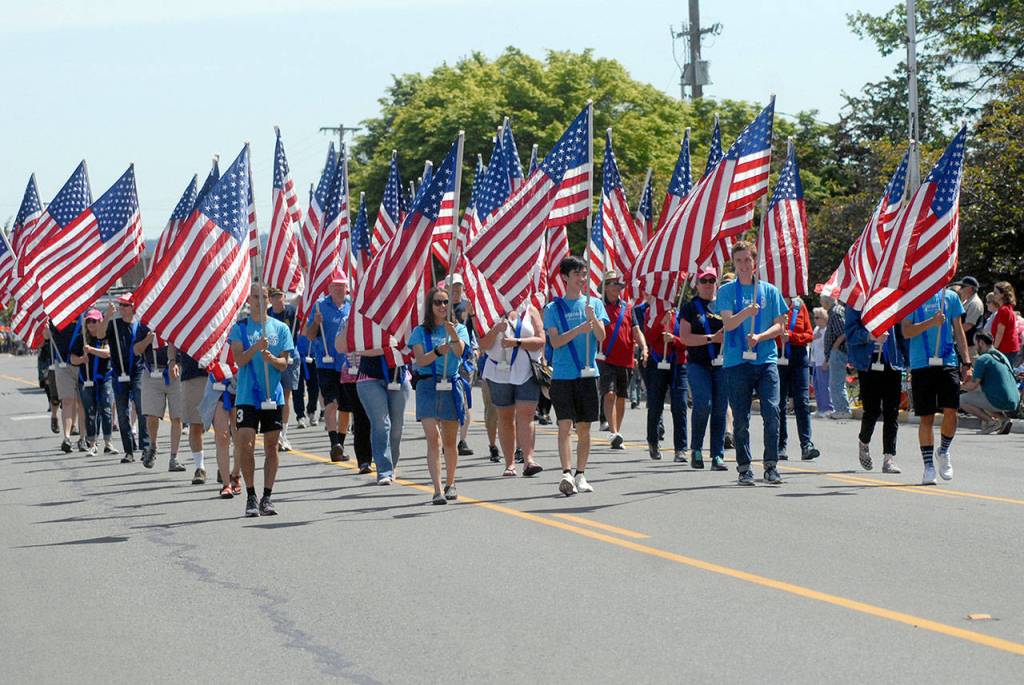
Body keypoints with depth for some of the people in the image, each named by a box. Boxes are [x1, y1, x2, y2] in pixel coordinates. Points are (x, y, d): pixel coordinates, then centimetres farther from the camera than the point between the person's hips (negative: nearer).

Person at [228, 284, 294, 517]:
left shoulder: (280, 328, 7)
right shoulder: (240, 327, 4)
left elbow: (284, 364, 4)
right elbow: (239, 360, -7)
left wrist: (272, 359, -17)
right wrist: (256, 347, -23)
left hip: (273, 395, 2)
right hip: (247, 396, -2)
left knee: (271, 446, 2)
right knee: (246, 445, -8)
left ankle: (267, 497, 7)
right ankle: (250, 497, 0)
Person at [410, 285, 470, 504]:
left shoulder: (458, 328, 8)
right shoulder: (421, 331, 7)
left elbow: (459, 351, -11)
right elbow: (420, 360, -5)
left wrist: (453, 335, -31)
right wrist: (438, 351, -23)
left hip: (452, 385, 1)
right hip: (428, 385, -1)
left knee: (450, 441, 10)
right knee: (433, 438, -13)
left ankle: (450, 484, 28)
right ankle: (437, 490, -18)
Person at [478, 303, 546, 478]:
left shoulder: (530, 311, 7)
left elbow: (540, 341, -2)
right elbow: (483, 344, 1)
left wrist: (517, 342, -15)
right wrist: (496, 330, -17)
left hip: (527, 372, -1)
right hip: (499, 373, 1)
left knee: (525, 414, -13)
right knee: (505, 418, 3)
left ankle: (528, 460, -19)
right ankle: (510, 464, 6)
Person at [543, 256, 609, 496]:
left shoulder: (594, 303, 9)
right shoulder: (553, 308, 3)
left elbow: (601, 336, -1)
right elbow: (555, 341, -7)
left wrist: (592, 318, -19)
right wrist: (579, 329, -20)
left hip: (587, 373, 2)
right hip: (562, 375, -2)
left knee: (584, 427, 7)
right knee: (565, 424, -12)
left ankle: (580, 475, 16)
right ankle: (566, 474, -19)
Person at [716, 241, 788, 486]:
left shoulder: (769, 291, 10)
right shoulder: (727, 291, 6)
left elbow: (779, 326, 9)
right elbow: (728, 324, -6)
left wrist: (760, 337, -9)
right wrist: (747, 312, -25)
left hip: (767, 359, 1)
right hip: (738, 362, -1)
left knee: (772, 411, -11)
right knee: (741, 418, 1)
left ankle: (771, 466, -4)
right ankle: (744, 468, 9)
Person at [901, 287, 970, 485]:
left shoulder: (950, 297, 10)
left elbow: (958, 330, 14)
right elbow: (906, 331, -6)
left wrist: (965, 360, 7)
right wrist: (932, 322, -20)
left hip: (948, 362, 2)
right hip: (921, 363, -2)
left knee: (951, 411, -9)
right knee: (926, 417, 1)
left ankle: (944, 452, 18)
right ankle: (928, 466, 9)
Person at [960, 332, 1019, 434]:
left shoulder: (982, 359, -9)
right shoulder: (1002, 356, 18)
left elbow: (973, 386, -10)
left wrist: (961, 386, 11)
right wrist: (975, 376, 27)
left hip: (998, 401, -8)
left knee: (962, 400, 4)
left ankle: (991, 422, -5)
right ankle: (1004, 419, 12)